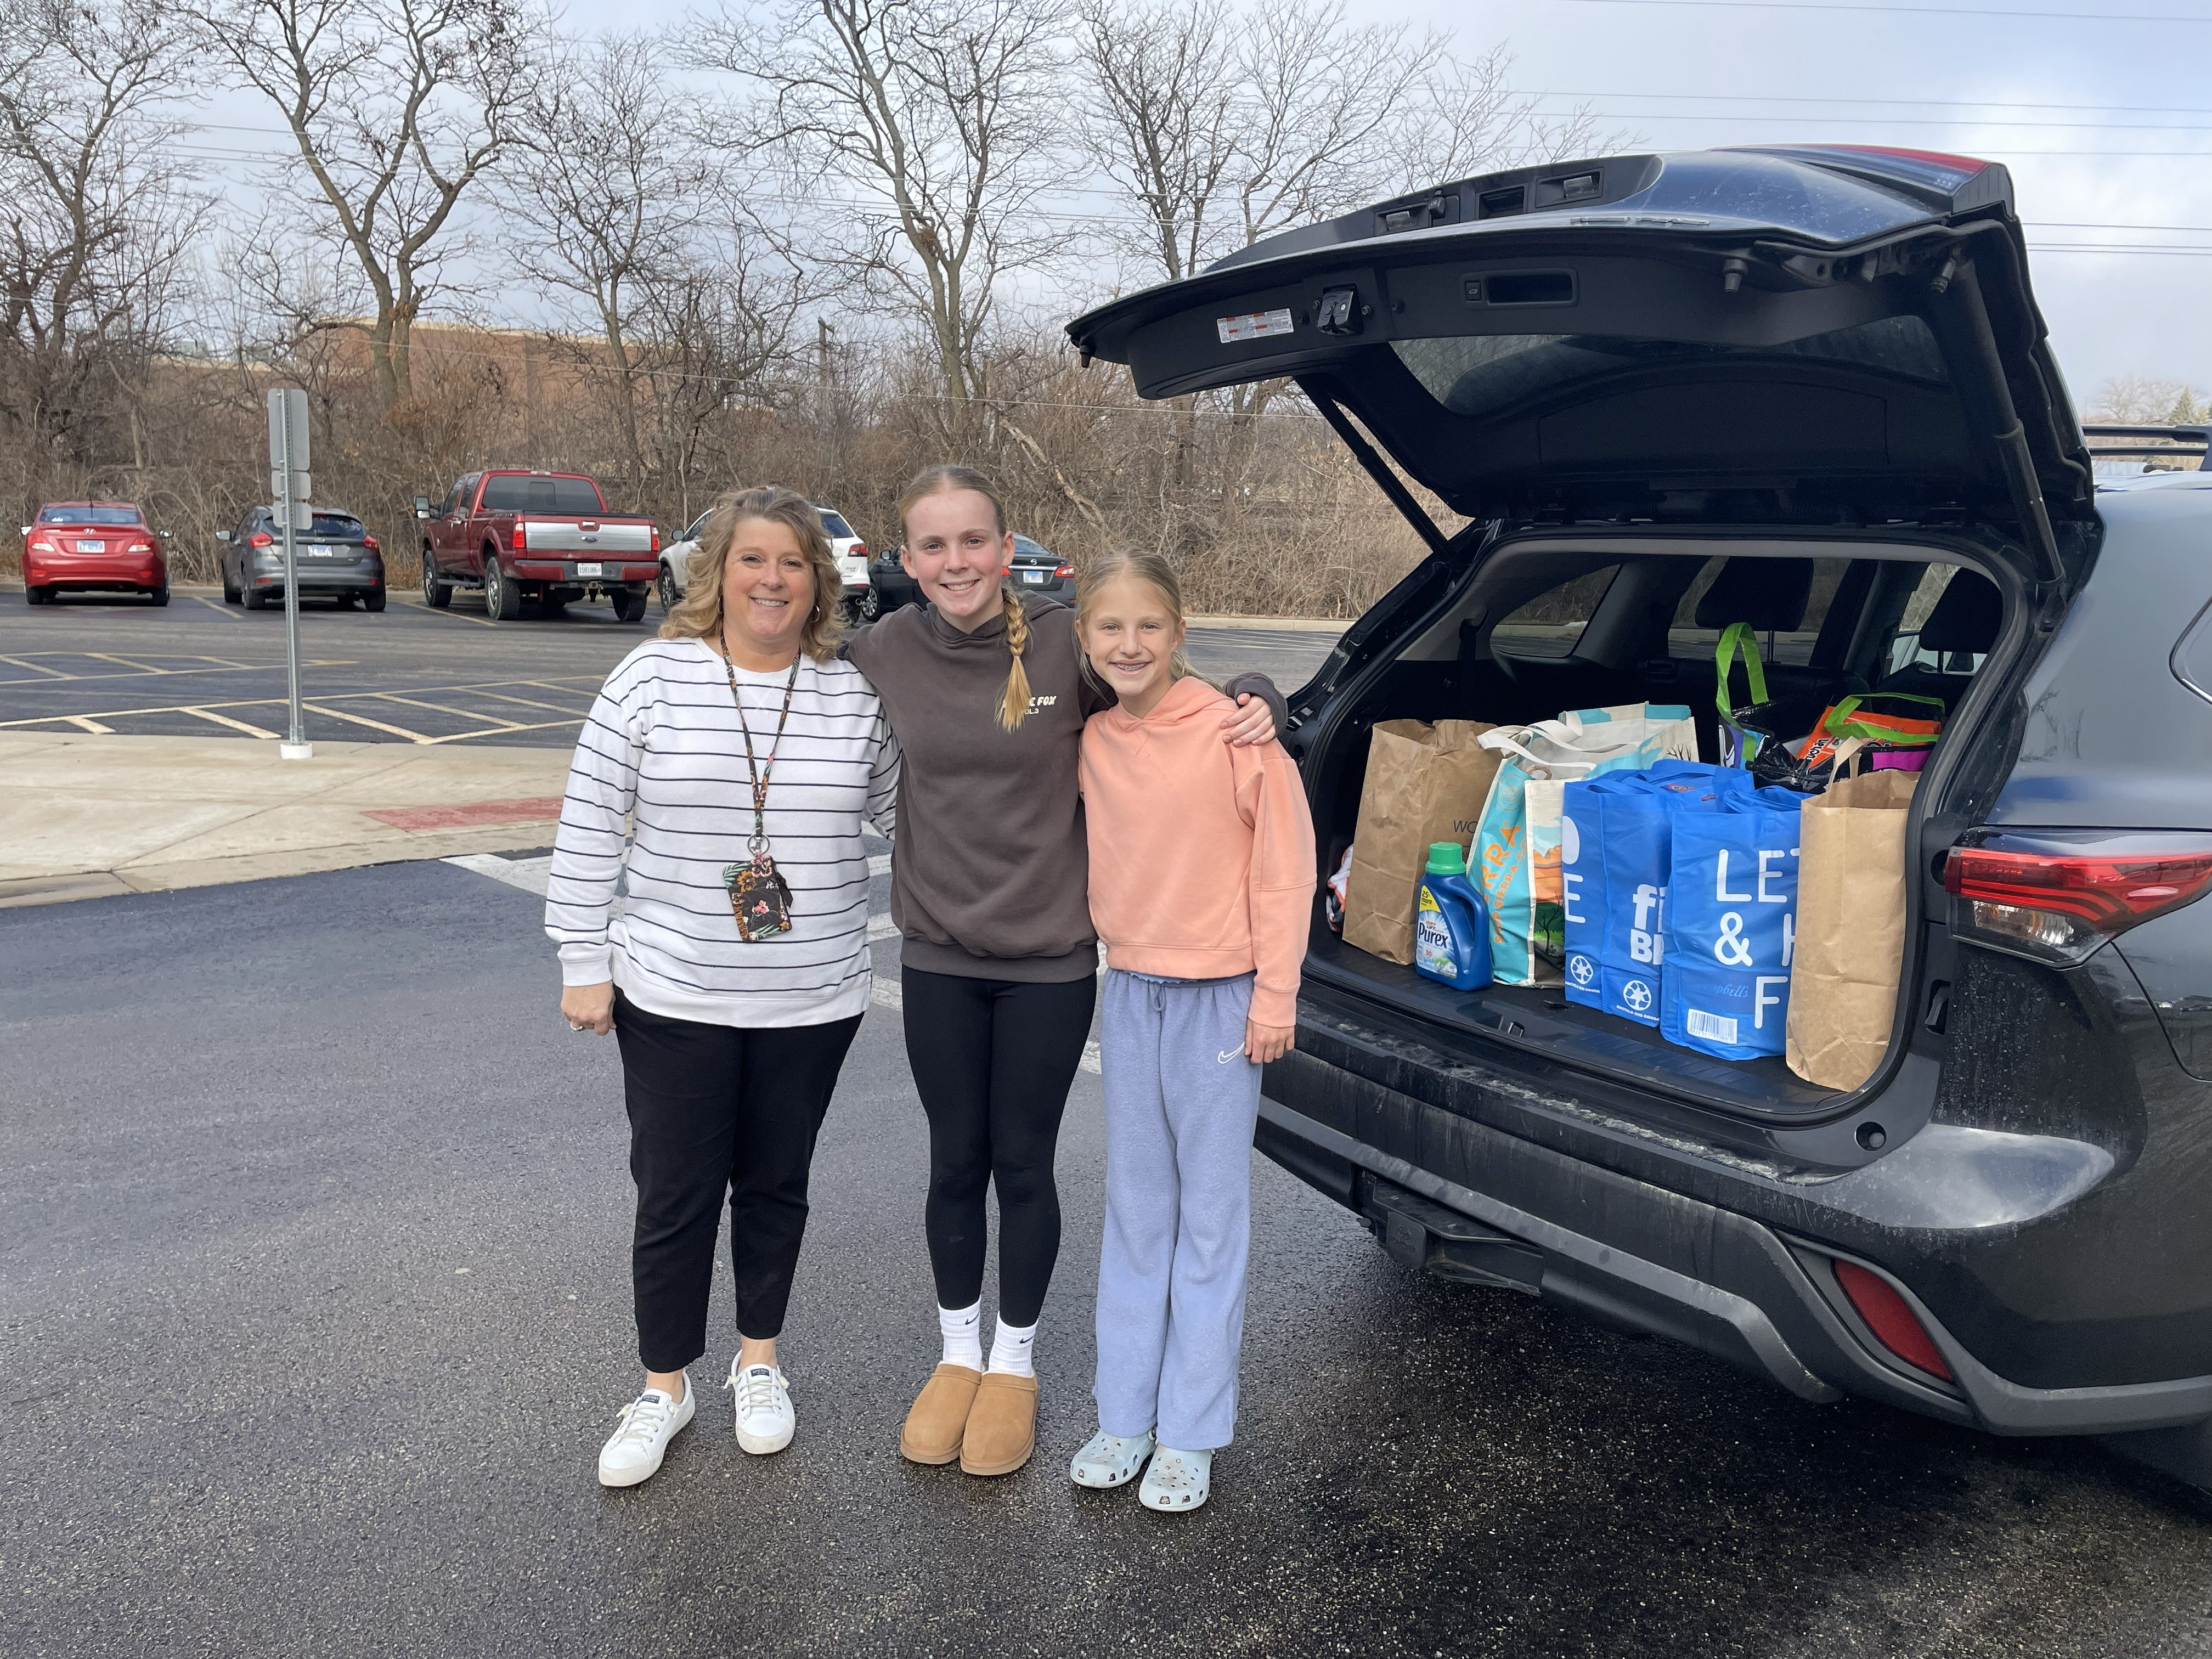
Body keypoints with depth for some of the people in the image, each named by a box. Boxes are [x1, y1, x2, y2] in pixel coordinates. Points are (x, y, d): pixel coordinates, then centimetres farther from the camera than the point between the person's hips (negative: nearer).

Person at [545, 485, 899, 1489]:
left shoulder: (855, 694, 1)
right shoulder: (652, 677, -6)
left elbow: (904, 813, 13)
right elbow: (589, 827, -4)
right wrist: (584, 964, -5)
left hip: (812, 1000, 2)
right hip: (671, 994, -1)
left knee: (775, 1185, 15)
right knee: (676, 1195, 6)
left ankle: (760, 1363, 36)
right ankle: (664, 1387, 27)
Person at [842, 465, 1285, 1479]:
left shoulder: (1067, 644, -12)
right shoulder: (884, 654, -6)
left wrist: (1255, 702, -16)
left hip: (1051, 958, -2)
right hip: (938, 957, 2)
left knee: (1023, 1166, 11)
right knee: (955, 1164, 14)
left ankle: (1014, 1361, 33)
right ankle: (957, 1353, 36)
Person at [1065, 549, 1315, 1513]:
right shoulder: (1091, 740, 1)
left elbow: (1286, 864, -11)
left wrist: (1273, 1000, -11)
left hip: (1220, 999, -5)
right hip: (1128, 992, 5)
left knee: (1211, 1217, 6)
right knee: (1135, 1213, 13)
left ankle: (1191, 1433, 19)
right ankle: (1125, 1415, 26)